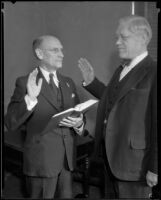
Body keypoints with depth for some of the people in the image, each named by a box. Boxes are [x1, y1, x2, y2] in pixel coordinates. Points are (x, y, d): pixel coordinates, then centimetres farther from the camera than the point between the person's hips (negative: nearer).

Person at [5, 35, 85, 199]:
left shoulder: (68, 83, 10)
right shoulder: (25, 83, -8)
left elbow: (79, 115, 16)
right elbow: (10, 123, -14)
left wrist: (79, 123, -7)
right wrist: (30, 98, -27)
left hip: (68, 157, 5)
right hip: (41, 159, -5)